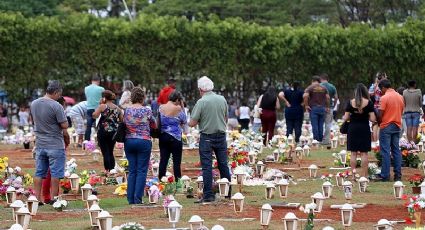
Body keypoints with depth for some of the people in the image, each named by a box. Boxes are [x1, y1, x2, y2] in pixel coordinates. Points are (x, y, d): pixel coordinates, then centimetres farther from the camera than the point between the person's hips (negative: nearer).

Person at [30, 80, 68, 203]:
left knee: (39, 173, 10)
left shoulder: (34, 104, 4)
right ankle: (53, 198, 6)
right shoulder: (56, 106, -18)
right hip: (55, 145, -6)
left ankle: (37, 198, 12)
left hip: (40, 145, 6)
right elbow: (65, 126, -15)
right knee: (55, 173, 3)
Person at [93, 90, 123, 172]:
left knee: (106, 153, -3)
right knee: (111, 153, 15)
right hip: (113, 132, 5)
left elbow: (94, 115, -12)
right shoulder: (117, 108, 6)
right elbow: (121, 120, 9)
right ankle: (112, 170, 13)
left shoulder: (103, 106, -8)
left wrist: (100, 104, -3)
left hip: (103, 131, -5)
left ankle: (107, 170, -9)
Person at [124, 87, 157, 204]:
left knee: (132, 171, 9)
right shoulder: (146, 111, -8)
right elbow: (154, 125, 5)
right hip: (143, 141, -4)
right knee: (141, 171, 0)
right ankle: (138, 198, -6)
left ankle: (130, 198, 8)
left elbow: (123, 124, 8)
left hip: (129, 141, 4)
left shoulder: (126, 110, 0)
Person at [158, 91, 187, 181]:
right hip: (175, 138, -5)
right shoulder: (178, 108, -11)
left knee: (163, 160, 6)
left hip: (163, 136, 5)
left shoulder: (161, 108, 3)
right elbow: (184, 121, 2)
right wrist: (182, 107, 3)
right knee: (176, 162, 1)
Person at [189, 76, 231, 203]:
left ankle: (208, 195, -3)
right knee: (223, 165, 13)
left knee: (207, 167, -1)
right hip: (221, 135, 4)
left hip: (207, 137, -4)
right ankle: (228, 192, 20)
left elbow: (192, 123, -13)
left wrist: (200, 120, 8)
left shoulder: (201, 102, -14)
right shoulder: (222, 100, 1)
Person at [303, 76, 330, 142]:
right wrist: (327, 107, 9)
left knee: (315, 125, -3)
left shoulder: (310, 88, 0)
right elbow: (328, 97, 2)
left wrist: (306, 105, -9)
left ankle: (316, 139, -6)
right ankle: (321, 140, 6)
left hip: (313, 108, -3)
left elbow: (305, 96, -17)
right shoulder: (324, 88, 10)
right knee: (321, 125, 6)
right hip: (322, 108, 3)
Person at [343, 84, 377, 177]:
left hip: (353, 128, 1)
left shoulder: (350, 102, -3)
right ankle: (364, 175, 5)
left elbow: (346, 118, -2)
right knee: (364, 153, 5)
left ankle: (353, 174, 7)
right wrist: (375, 122, 13)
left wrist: (343, 117, 20)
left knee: (353, 153, 7)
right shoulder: (368, 103, -6)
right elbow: (372, 119, -9)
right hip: (365, 128, -1)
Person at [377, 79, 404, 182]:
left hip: (386, 127, -6)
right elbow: (401, 112, 13)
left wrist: (378, 122, 5)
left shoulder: (384, 98, -14)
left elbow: (380, 115, -14)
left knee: (385, 151, -3)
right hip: (397, 126, 6)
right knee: (396, 151, 10)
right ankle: (398, 174, 9)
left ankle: (385, 175, -4)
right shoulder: (400, 97, 7)